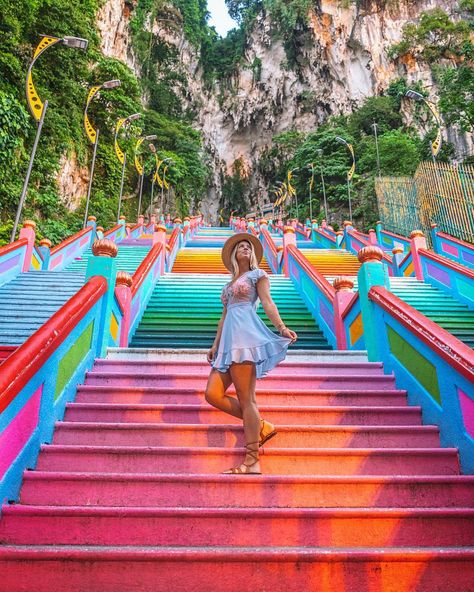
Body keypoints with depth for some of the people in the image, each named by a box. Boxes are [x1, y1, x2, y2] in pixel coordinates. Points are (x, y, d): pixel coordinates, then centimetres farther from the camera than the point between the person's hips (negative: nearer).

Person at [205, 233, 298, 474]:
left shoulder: (257, 274, 13)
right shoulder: (230, 284, 30)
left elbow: (267, 303, -1)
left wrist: (282, 328, -16)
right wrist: (215, 345, 20)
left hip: (246, 334, -7)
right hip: (229, 339, 7)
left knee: (246, 398, -11)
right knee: (213, 394, -6)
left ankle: (252, 462, -8)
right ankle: (260, 426, 5)